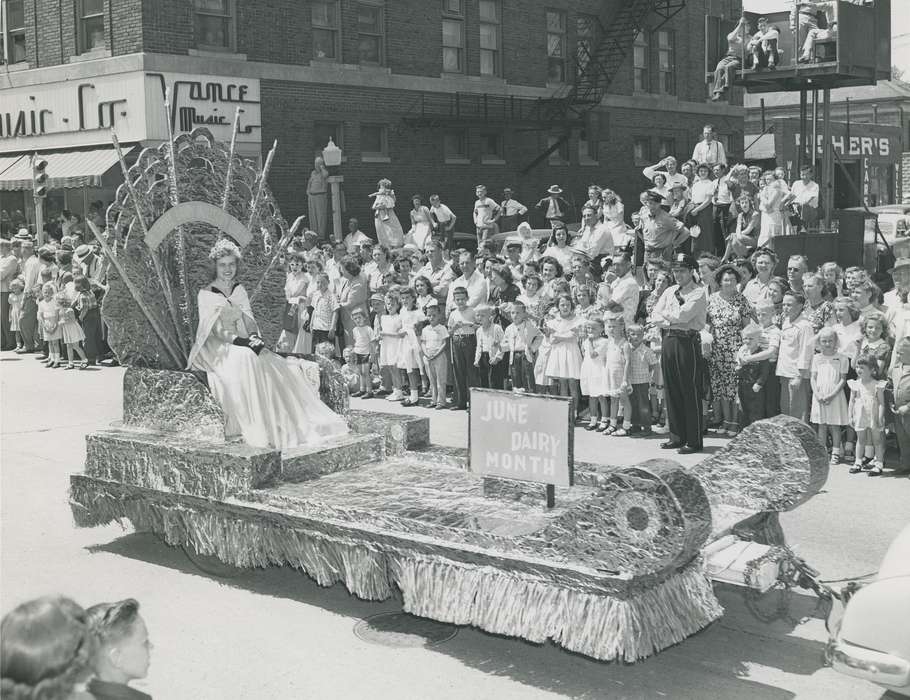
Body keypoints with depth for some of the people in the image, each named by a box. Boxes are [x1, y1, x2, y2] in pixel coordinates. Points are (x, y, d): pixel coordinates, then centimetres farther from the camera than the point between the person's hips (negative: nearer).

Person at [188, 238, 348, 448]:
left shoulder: (239, 290, 14)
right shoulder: (206, 294, -4)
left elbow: (249, 320, 8)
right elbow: (216, 331, -12)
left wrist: (254, 336, -15)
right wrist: (241, 341, -25)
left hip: (243, 345, 6)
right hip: (217, 349, -6)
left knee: (276, 367, -19)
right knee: (245, 360, -36)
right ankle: (254, 431, -38)